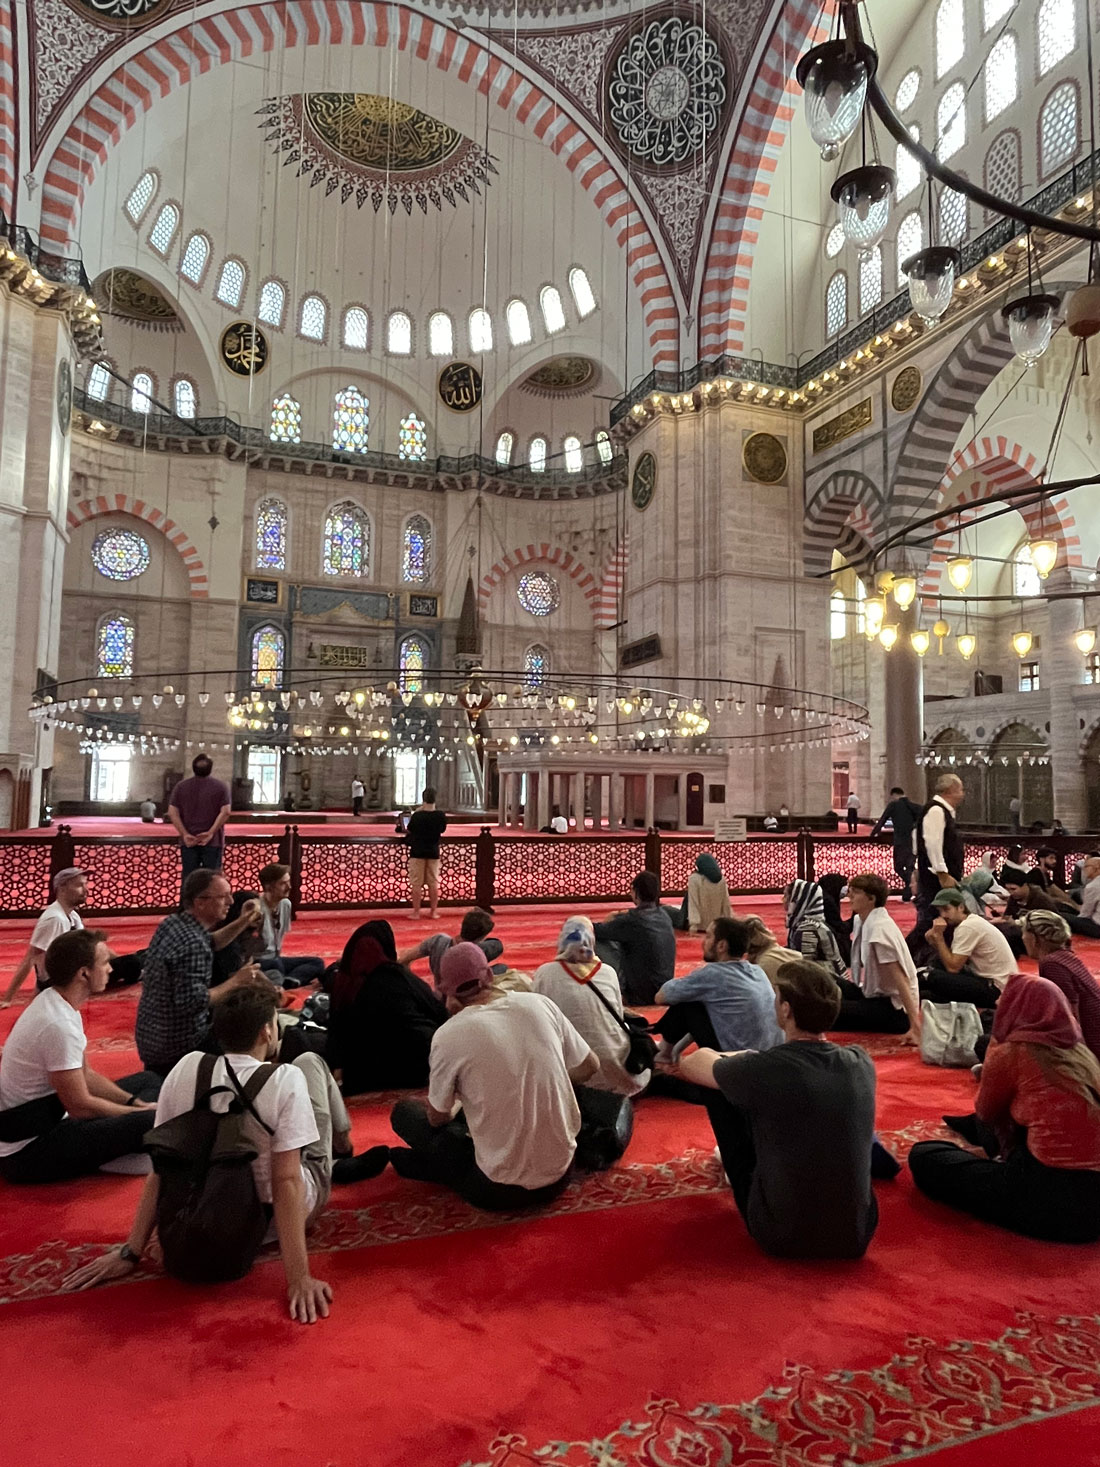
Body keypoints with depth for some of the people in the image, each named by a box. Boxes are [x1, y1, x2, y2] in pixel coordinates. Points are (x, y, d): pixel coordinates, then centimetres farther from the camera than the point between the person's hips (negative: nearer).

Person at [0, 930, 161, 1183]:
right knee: (150, 1121, -28)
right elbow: (80, 1106, -21)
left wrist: (134, 1102, 3)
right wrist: (143, 1110, -9)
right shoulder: (58, 1025, -28)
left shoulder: (54, 1002, 3)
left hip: (46, 1119, 10)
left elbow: (85, 1075, 11)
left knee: (148, 1081, 14)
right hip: (27, 1151, -10)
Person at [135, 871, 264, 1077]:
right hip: (177, 1047, -8)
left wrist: (242, 923, 6)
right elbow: (192, 1002, -30)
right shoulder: (192, 945, -27)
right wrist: (235, 981, -21)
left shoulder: (173, 922, 2)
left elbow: (208, 943, 19)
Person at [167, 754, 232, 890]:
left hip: (188, 841, 3)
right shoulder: (221, 786, -3)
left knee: (188, 878, 7)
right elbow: (225, 812, -13)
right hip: (213, 841, -2)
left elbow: (172, 812, -2)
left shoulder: (181, 786, 6)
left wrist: (184, 834, -5)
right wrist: (211, 832, -12)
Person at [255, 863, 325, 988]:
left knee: (318, 963, -8)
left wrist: (277, 955, 9)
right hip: (256, 962, -8)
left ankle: (287, 982, -30)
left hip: (275, 959, 9)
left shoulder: (286, 904, 4)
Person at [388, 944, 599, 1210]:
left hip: (500, 1190, -4)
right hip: (561, 1172, 4)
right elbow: (589, 1067, 6)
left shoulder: (449, 1036, -16)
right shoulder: (539, 1003, -7)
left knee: (404, 1111, 13)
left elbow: (437, 1117, 0)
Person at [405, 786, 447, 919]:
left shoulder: (417, 816, -15)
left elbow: (409, 831, 1)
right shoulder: (440, 816, -7)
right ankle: (433, 912, 14)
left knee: (416, 884, 4)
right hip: (433, 852, 3)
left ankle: (416, 912, 7)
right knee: (433, 883, 9)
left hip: (417, 852, -3)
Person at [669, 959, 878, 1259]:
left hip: (781, 1237, -3)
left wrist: (719, 1059, 23)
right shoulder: (861, 1062, -9)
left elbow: (688, 1066, 0)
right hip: (857, 1235, 4)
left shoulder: (762, 1070, -20)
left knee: (718, 1090, 6)